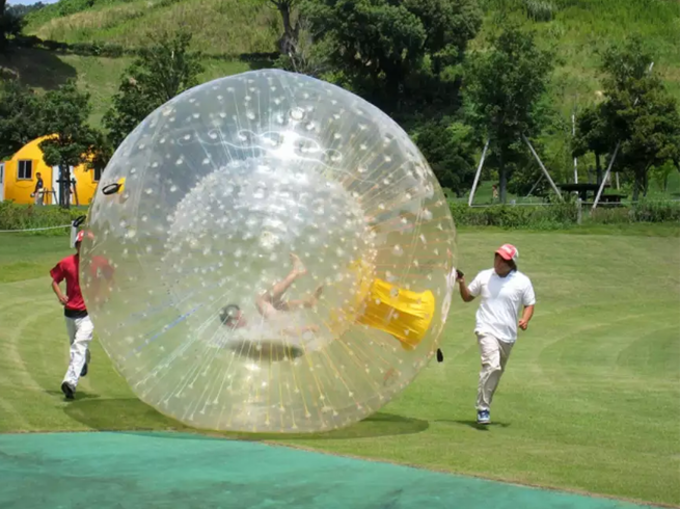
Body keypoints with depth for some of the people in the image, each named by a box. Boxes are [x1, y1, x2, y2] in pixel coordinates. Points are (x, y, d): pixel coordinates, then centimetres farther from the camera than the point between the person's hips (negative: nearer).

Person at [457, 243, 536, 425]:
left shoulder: (522, 281, 2)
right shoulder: (484, 276, 5)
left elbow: (530, 304, 7)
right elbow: (467, 297, 15)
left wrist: (525, 320, -12)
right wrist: (462, 284, -4)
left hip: (508, 335, 2)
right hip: (487, 330, -2)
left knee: (497, 371, 13)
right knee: (492, 366, -23)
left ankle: (484, 405, 30)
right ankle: (483, 409, -18)